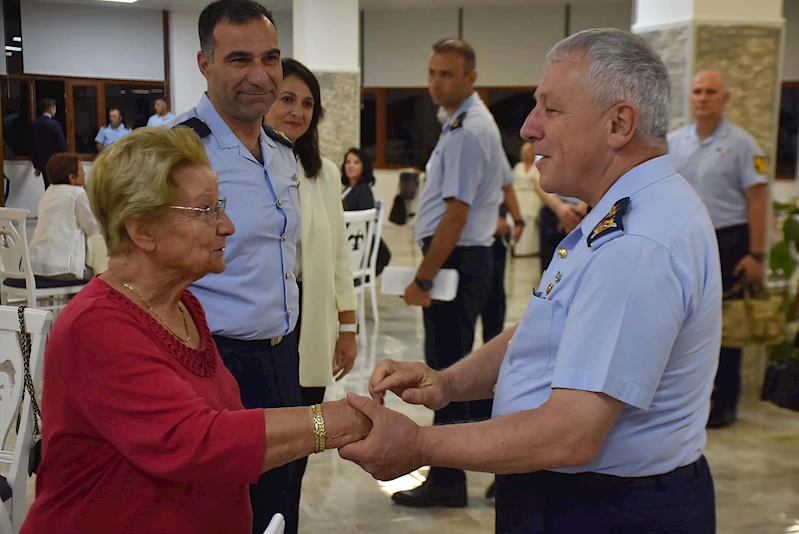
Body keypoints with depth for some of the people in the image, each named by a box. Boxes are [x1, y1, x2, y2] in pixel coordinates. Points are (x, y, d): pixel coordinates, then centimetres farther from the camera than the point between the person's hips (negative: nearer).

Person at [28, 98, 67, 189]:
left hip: (42, 163, 6)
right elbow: (61, 145, -14)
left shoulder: (34, 124, 5)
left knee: (48, 188, 11)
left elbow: (32, 146, 10)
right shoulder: (54, 124, -14)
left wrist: (36, 165, 17)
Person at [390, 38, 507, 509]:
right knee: (455, 368, 17)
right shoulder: (475, 123, 16)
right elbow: (505, 184, 28)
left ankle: (447, 482, 4)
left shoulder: (467, 131, -17)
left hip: (456, 259, -11)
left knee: (447, 371, -5)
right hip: (474, 255, 11)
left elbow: (455, 214, -22)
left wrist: (423, 279, -20)